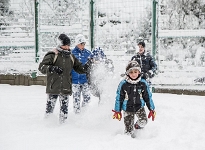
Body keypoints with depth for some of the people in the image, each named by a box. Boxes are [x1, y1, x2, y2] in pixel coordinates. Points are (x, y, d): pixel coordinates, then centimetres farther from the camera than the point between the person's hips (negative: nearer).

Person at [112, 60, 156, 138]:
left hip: (139, 107, 1)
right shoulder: (123, 84, -10)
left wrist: (152, 109, 5)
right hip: (128, 109, -1)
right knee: (129, 129, -2)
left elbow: (148, 97, 5)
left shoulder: (143, 83, -5)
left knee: (143, 121, -16)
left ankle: (137, 126, 17)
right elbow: (119, 98, -1)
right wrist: (117, 111, 1)